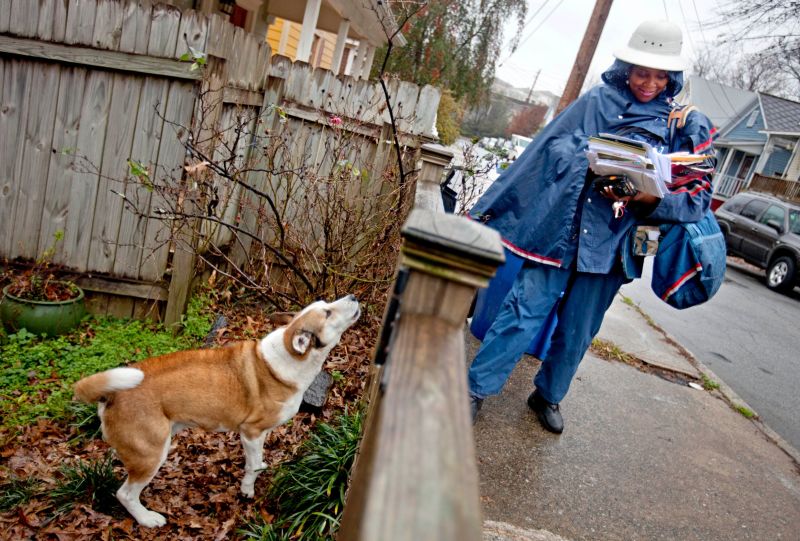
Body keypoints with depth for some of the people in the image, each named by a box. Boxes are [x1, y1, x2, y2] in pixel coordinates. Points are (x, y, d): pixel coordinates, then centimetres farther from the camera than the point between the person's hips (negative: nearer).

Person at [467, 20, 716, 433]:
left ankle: (547, 396, 34)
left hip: (609, 246, 2)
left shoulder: (686, 127, 5)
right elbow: (540, 154, 2)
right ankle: (476, 389, 10)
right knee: (524, 312, -4)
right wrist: (488, 208, 2)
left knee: (577, 333, 12)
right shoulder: (595, 103, 2)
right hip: (559, 230, -2)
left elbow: (699, 196, 3)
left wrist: (650, 198, -19)